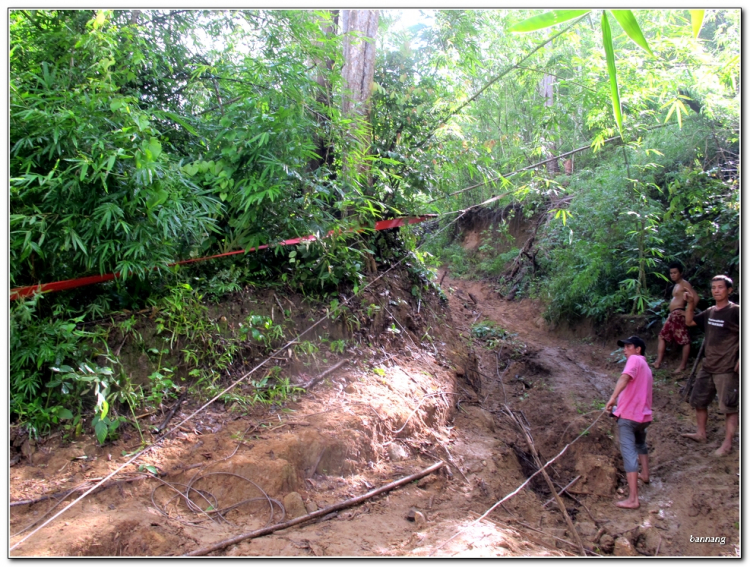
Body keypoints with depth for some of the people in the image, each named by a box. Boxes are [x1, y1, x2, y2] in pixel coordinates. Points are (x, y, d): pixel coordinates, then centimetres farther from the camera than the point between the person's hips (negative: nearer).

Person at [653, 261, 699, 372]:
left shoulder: (684, 284, -7)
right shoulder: (676, 285, 21)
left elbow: (696, 297, -17)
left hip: (678, 314, -11)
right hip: (672, 315, 11)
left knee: (684, 341, -4)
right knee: (662, 336, 12)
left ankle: (683, 366, -2)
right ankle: (658, 362, 13)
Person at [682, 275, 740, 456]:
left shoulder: (735, 311, -12)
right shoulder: (710, 312, 8)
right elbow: (689, 321, 19)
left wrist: (741, 360, -19)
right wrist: (690, 304, 4)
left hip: (727, 369, -8)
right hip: (708, 367, 8)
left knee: (730, 407, 1)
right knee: (699, 401, 16)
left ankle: (727, 443, 8)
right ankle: (701, 434, 31)